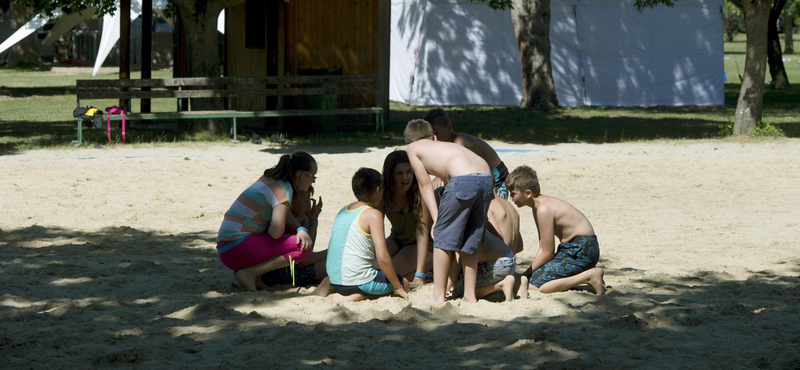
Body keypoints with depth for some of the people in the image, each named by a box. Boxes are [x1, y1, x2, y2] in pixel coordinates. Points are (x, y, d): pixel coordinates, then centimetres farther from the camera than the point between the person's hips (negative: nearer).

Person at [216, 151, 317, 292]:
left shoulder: (268, 179, 15)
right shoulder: (283, 188, -12)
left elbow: (287, 217, 13)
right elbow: (276, 232, -19)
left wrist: (301, 230, -8)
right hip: (238, 247, -10)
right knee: (303, 246, -13)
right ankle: (249, 273, -12)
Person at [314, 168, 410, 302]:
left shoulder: (343, 211, 12)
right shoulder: (373, 214, -10)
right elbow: (382, 257, -15)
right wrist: (398, 288, -5)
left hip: (335, 280, 7)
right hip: (358, 280, -7)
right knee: (404, 283, 11)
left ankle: (328, 285, 8)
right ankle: (357, 295, -11)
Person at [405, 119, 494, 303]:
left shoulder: (413, 147, 21)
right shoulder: (445, 146, 37)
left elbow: (424, 184, 16)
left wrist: (436, 218, 11)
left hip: (464, 179, -6)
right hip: (487, 179, 6)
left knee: (442, 238, 7)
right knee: (469, 242, 18)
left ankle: (438, 295, 9)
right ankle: (469, 295, 21)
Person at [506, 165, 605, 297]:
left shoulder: (544, 209, -19)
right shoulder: (538, 207, 12)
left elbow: (547, 253, -15)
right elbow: (542, 249, 11)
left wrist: (525, 275, -6)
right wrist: (528, 273, 2)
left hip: (581, 251, -10)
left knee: (533, 286, -19)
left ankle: (589, 276, -15)